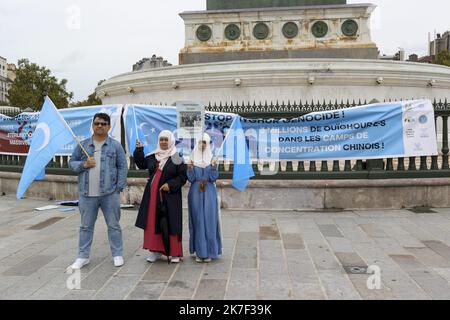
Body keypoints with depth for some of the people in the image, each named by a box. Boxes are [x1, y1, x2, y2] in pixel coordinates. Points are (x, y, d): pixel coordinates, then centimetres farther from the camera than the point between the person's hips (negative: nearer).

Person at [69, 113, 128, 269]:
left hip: (110, 194, -2)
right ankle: (83, 256, 24)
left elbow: (122, 167, 1)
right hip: (87, 194, 2)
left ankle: (117, 254, 20)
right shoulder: (83, 145, 8)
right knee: (86, 226, 12)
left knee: (113, 225, 7)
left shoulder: (115, 145, 2)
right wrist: (84, 164, -9)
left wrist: (119, 187, -6)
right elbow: (72, 163, 11)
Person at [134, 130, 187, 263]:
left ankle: (174, 253, 9)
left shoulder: (177, 159, -4)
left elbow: (183, 176, -6)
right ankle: (155, 250, 19)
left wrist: (171, 185, -18)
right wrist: (139, 150, 7)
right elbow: (141, 164, 17)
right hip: (152, 195, 5)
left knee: (170, 223, -2)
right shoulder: (153, 156, 10)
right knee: (153, 222, 6)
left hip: (170, 196, -5)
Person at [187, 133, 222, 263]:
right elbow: (191, 179, -1)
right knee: (197, 221, 3)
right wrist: (190, 168, -18)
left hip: (209, 193, 0)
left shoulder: (212, 159, 3)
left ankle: (209, 252, 10)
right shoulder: (193, 159, 4)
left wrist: (214, 167, -20)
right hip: (196, 193, 1)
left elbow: (213, 178, -5)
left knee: (209, 220, 0)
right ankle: (199, 251, 12)